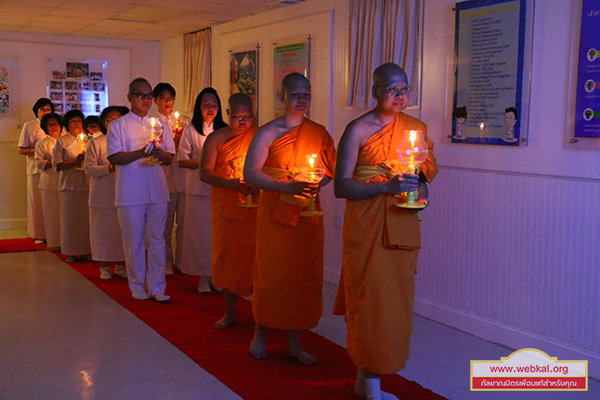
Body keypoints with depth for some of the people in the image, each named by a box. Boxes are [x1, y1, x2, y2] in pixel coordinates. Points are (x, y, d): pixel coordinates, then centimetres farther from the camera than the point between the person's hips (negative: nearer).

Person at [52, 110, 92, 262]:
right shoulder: (61, 141, 7)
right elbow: (57, 164, -2)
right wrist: (76, 161, -12)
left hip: (87, 184, 2)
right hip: (69, 185, -2)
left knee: (86, 218, -2)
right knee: (70, 218, -2)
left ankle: (86, 251, 5)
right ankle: (71, 252, 5)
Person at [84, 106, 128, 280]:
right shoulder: (96, 143, 1)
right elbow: (89, 168, -6)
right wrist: (109, 168, -19)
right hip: (102, 196, -2)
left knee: (122, 230, 4)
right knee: (103, 230, 1)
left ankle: (120, 265, 16)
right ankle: (104, 266, 13)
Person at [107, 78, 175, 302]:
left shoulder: (161, 125, 15)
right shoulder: (118, 125, 5)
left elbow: (169, 158, 12)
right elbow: (114, 158, -6)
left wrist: (159, 153, -12)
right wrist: (142, 152, -19)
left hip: (157, 190, 3)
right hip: (130, 191, -3)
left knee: (157, 239, 3)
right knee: (134, 241, 2)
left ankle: (156, 287, 10)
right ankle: (138, 286, 16)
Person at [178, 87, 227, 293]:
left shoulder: (224, 130, 12)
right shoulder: (191, 130, 3)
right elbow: (182, 160, -1)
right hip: (198, 187, -3)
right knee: (200, 231, -1)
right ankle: (202, 277, 7)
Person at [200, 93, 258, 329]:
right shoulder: (216, 139, 6)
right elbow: (205, 173, -3)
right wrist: (231, 183, -19)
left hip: (256, 207, -1)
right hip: (226, 208, 1)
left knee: (256, 256, -2)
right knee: (227, 256, 5)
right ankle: (230, 311, 19)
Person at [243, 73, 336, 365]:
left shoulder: (318, 132, 8)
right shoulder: (268, 132, -3)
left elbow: (333, 168, 15)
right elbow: (250, 173, -10)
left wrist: (319, 184, -6)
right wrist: (286, 186, -20)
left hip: (308, 214, 3)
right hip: (274, 213, -3)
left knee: (304, 275, 4)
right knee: (272, 273, 2)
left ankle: (294, 342, 16)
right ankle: (261, 332, 24)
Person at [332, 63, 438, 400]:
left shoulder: (417, 127, 10)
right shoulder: (358, 129, -6)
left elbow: (430, 169, 18)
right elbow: (341, 186, -12)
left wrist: (419, 172, -6)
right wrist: (386, 186, -23)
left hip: (402, 225, 5)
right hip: (367, 225, -5)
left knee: (396, 299, 7)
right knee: (371, 299, -5)